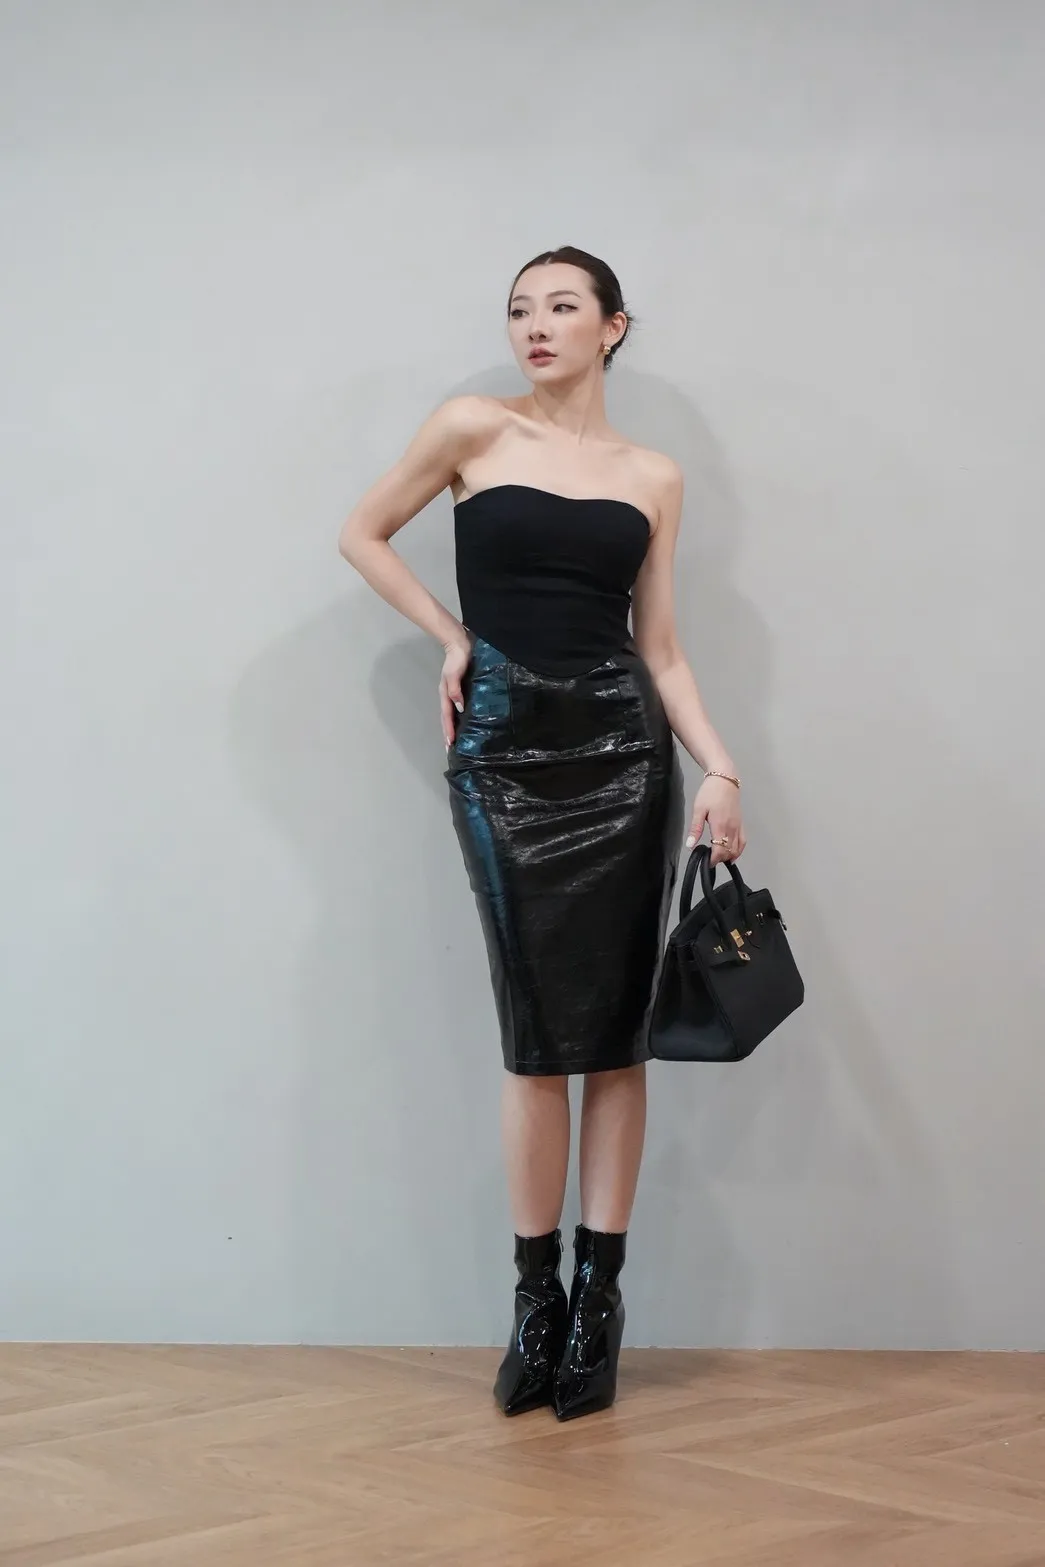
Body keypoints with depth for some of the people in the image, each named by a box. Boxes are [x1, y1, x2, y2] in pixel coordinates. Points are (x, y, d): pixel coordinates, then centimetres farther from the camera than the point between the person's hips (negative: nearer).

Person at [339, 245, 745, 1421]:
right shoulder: (475, 431, 4)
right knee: (538, 1029, -3)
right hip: (505, 747, -2)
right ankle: (536, 1297, 8)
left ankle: (599, 1298, 10)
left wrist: (718, 767, -4)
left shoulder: (653, 477, 10)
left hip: (623, 746, 2)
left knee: (614, 1028, 1)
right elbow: (363, 533, 14)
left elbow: (659, 646, 8)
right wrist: (450, 637, 6)